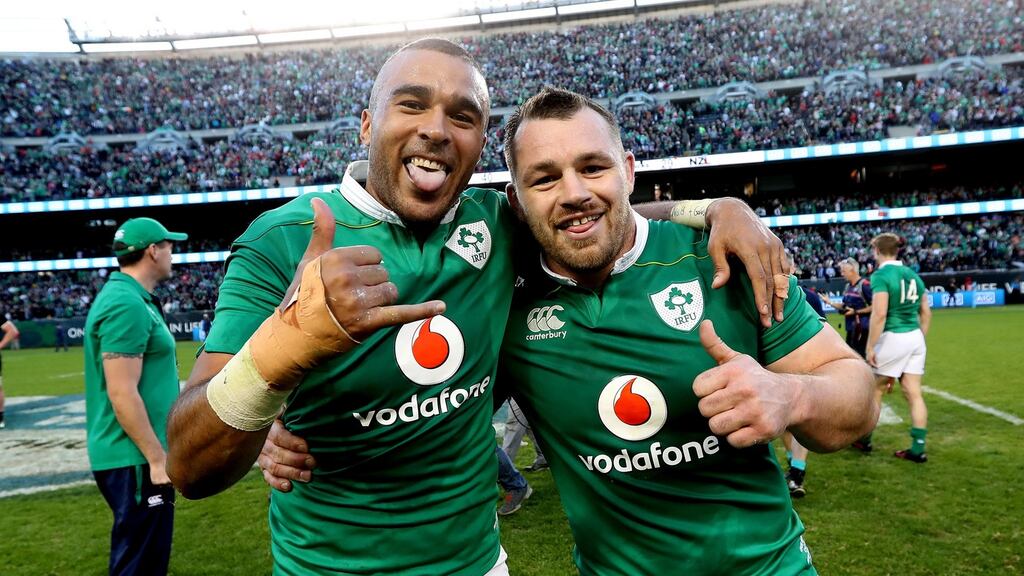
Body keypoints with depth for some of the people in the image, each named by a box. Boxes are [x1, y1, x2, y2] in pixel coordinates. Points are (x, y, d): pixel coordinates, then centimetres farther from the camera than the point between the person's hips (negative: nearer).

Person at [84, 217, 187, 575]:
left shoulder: (123, 296, 12)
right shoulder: (128, 305, -19)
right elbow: (123, 394, -23)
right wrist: (157, 458, -19)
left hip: (134, 455, 10)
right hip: (135, 459, -10)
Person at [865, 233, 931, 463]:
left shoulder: (881, 275, -13)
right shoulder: (913, 274, 10)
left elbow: (879, 314, -20)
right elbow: (926, 312, 14)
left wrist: (870, 346, -16)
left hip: (893, 339, -7)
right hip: (916, 338, 7)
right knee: (914, 394, 7)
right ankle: (918, 450, 10)